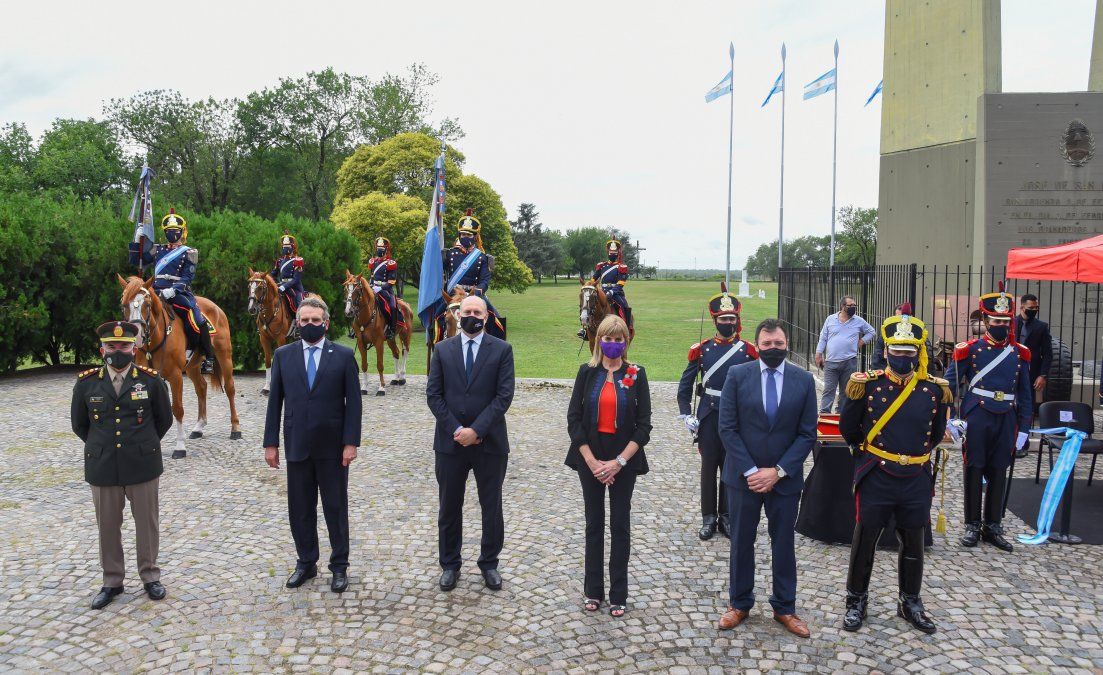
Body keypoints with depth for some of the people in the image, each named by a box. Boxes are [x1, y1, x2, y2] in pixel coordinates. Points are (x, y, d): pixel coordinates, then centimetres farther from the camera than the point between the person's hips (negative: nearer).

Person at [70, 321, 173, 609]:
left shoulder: (151, 380, -5)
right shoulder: (86, 383, -1)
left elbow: (164, 420, 7)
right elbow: (79, 424, 12)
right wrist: (101, 447, 13)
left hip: (143, 466, -1)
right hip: (102, 468, 1)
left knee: (147, 524, 9)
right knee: (107, 527, 11)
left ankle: (150, 576, 25)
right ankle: (112, 581, 27)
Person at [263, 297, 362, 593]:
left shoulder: (343, 355, -2)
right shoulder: (283, 355, 5)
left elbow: (353, 402, -4)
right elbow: (275, 401, 5)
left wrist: (351, 442, -10)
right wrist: (271, 443, 2)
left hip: (332, 446, -2)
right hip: (297, 446, 2)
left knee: (336, 507, 8)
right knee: (300, 509, 11)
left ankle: (339, 565, 21)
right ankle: (306, 562, 27)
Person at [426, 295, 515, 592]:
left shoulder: (502, 350, -2)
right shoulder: (442, 349, 4)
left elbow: (504, 395, -9)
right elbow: (433, 394, 0)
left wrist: (476, 430, -16)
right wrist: (456, 430, -11)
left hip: (489, 442, -1)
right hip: (450, 441, 2)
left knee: (492, 507, 9)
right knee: (449, 507, 11)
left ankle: (489, 563, 26)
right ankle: (450, 564, 27)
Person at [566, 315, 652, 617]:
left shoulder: (636, 374, -2)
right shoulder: (587, 372, 0)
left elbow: (644, 424, -5)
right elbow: (573, 418, -3)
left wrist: (619, 461, -13)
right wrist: (591, 460, -11)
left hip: (624, 459, -1)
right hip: (590, 458, 1)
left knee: (620, 524, 5)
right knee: (594, 523, 10)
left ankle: (618, 594, 17)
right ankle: (593, 590, 21)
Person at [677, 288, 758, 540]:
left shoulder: (748, 351, -1)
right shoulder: (701, 349, -1)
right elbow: (685, 385, 5)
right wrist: (686, 416, -3)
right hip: (708, 417, 0)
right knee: (709, 467, 7)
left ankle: (726, 516, 21)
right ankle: (708, 518, 18)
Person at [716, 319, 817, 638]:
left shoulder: (804, 380, -3)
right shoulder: (737, 375, -6)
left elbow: (807, 433, -3)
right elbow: (727, 428, -7)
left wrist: (778, 471, -11)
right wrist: (750, 471, -12)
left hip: (785, 477, 1)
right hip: (743, 476, 0)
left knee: (784, 543, 12)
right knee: (741, 541, 12)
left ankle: (784, 607, 29)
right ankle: (739, 603, 28)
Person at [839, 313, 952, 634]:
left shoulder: (933, 388, -2)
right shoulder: (869, 384, -9)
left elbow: (935, 436, 10)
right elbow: (848, 430, -1)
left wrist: (943, 403, 4)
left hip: (917, 480, 3)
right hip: (876, 479, -2)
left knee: (913, 544, 17)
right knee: (864, 542, 10)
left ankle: (910, 602, 36)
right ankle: (856, 601, 27)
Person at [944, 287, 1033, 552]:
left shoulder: (1020, 353, 6)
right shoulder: (970, 350, -3)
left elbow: (1025, 394, 10)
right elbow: (949, 385, -2)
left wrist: (1023, 429, 7)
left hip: (1006, 420, 3)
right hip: (977, 418, -3)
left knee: (999, 473, 10)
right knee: (974, 470, 5)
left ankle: (993, 527, 21)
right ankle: (972, 525, 16)